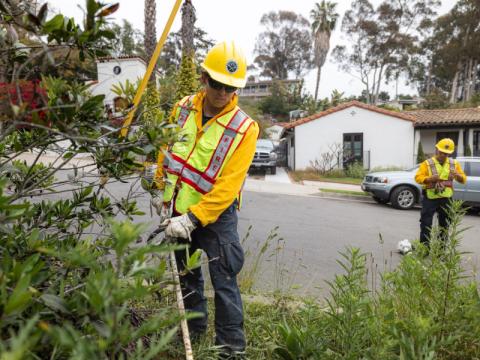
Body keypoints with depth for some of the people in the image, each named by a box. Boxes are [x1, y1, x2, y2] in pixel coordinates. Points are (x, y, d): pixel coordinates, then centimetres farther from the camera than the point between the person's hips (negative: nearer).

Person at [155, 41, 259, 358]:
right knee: (187, 275, 21)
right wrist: (164, 196, 9)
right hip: (178, 211, 6)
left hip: (216, 216, -5)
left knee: (224, 283, -1)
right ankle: (195, 329, 42)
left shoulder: (244, 128, -19)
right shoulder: (183, 108, -3)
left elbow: (227, 187, -22)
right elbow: (165, 155, 8)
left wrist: (192, 220, -24)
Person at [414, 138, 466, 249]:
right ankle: (424, 247, 2)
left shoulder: (454, 164, 7)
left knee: (444, 224, 11)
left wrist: (458, 175, -15)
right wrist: (429, 179, -28)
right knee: (426, 223, -5)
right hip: (430, 198, -3)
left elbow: (463, 179, 8)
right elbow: (418, 177, -10)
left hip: (446, 199, 4)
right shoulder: (427, 163, -5)